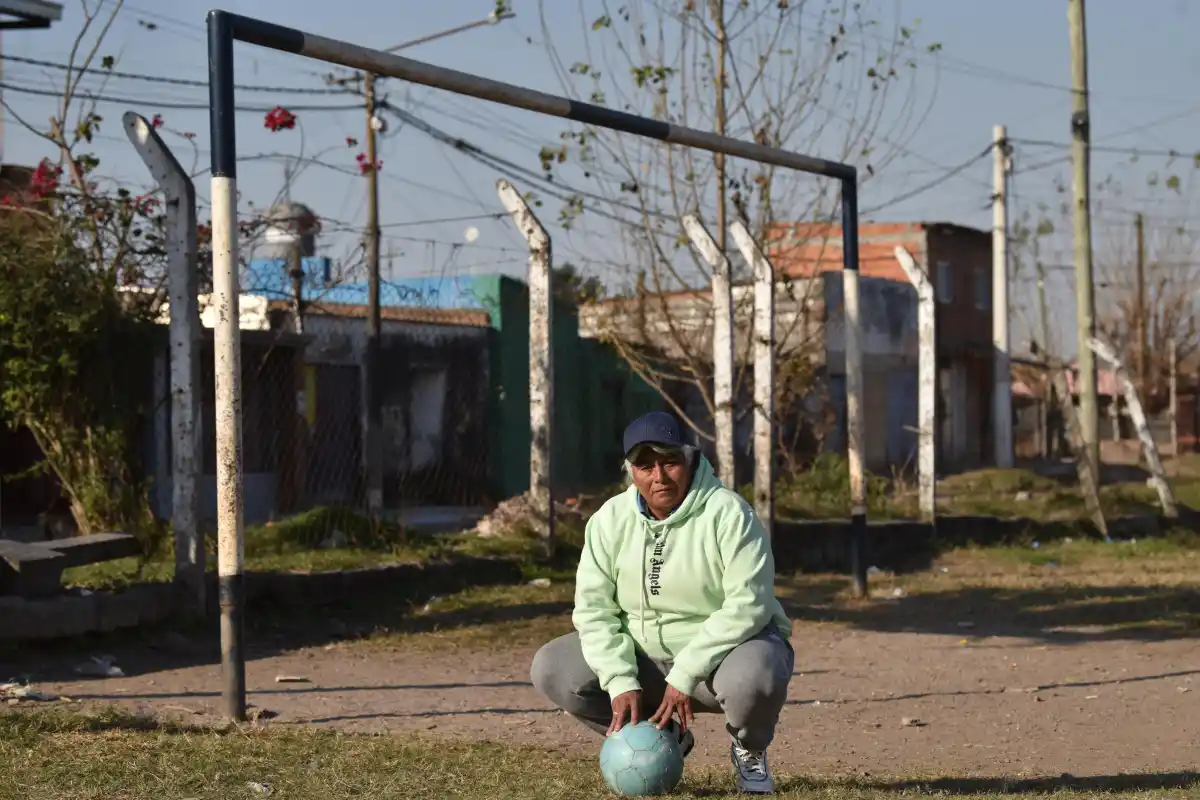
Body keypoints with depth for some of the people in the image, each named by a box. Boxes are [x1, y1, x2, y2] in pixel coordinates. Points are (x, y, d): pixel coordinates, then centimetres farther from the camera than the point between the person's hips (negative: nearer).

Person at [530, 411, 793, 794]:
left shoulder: (726, 512, -18)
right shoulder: (610, 519, -4)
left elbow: (747, 604, -24)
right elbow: (594, 607, -7)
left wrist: (686, 675, -28)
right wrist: (620, 681, -22)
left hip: (725, 647, -4)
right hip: (645, 655, 5)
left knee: (752, 679, -40)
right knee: (552, 669, -13)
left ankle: (748, 749, 0)